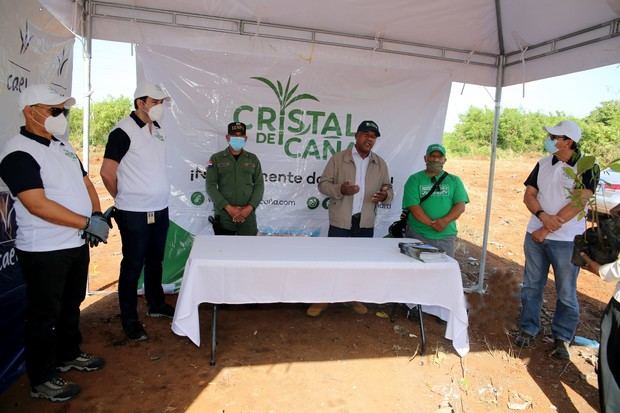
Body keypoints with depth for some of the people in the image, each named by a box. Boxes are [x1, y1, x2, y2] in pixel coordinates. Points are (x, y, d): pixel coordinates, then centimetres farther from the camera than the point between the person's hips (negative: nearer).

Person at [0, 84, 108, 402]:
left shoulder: (62, 145, 9)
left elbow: (85, 183, 12)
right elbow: (37, 205, -25)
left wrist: (98, 215, -5)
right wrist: (87, 223, -22)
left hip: (77, 244, 8)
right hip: (44, 251, -8)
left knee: (71, 305, 22)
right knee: (44, 315, 7)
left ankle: (68, 354, 42)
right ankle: (42, 380, 24)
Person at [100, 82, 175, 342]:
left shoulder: (157, 130, 9)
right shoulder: (124, 131, -13)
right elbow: (107, 173, -12)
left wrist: (157, 198, 13)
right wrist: (125, 199, 0)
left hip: (160, 210, 7)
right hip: (134, 215, -7)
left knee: (155, 261, 19)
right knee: (133, 266, 4)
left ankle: (156, 305, 36)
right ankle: (130, 320, 18)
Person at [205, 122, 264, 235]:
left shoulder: (253, 159, 9)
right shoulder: (216, 159, 4)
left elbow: (259, 185, 6)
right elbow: (210, 186, -2)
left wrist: (250, 207, -8)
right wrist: (228, 208, -12)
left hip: (248, 216, 1)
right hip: (223, 215, -1)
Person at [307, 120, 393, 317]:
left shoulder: (380, 164, 8)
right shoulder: (338, 158, -3)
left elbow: (388, 189, 12)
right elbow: (323, 184, -4)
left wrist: (385, 195, -12)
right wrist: (340, 189, -23)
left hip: (366, 223, 4)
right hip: (340, 221, -3)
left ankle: (356, 298, 31)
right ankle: (322, 299, 17)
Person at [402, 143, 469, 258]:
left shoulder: (454, 181, 12)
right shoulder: (414, 180, 4)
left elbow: (461, 206, 2)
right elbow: (413, 206, -7)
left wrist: (445, 220, -16)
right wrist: (432, 224, -17)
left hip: (446, 236, 2)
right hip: (418, 235, -2)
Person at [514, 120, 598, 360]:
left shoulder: (587, 168, -9)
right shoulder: (543, 164, 5)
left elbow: (579, 203, -17)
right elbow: (528, 195, 4)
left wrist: (547, 229, -16)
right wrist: (543, 216, -16)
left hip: (567, 240, -4)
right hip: (535, 235, 4)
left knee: (566, 292, 6)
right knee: (531, 285, 11)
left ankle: (562, 338, 22)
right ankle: (528, 329, 26)